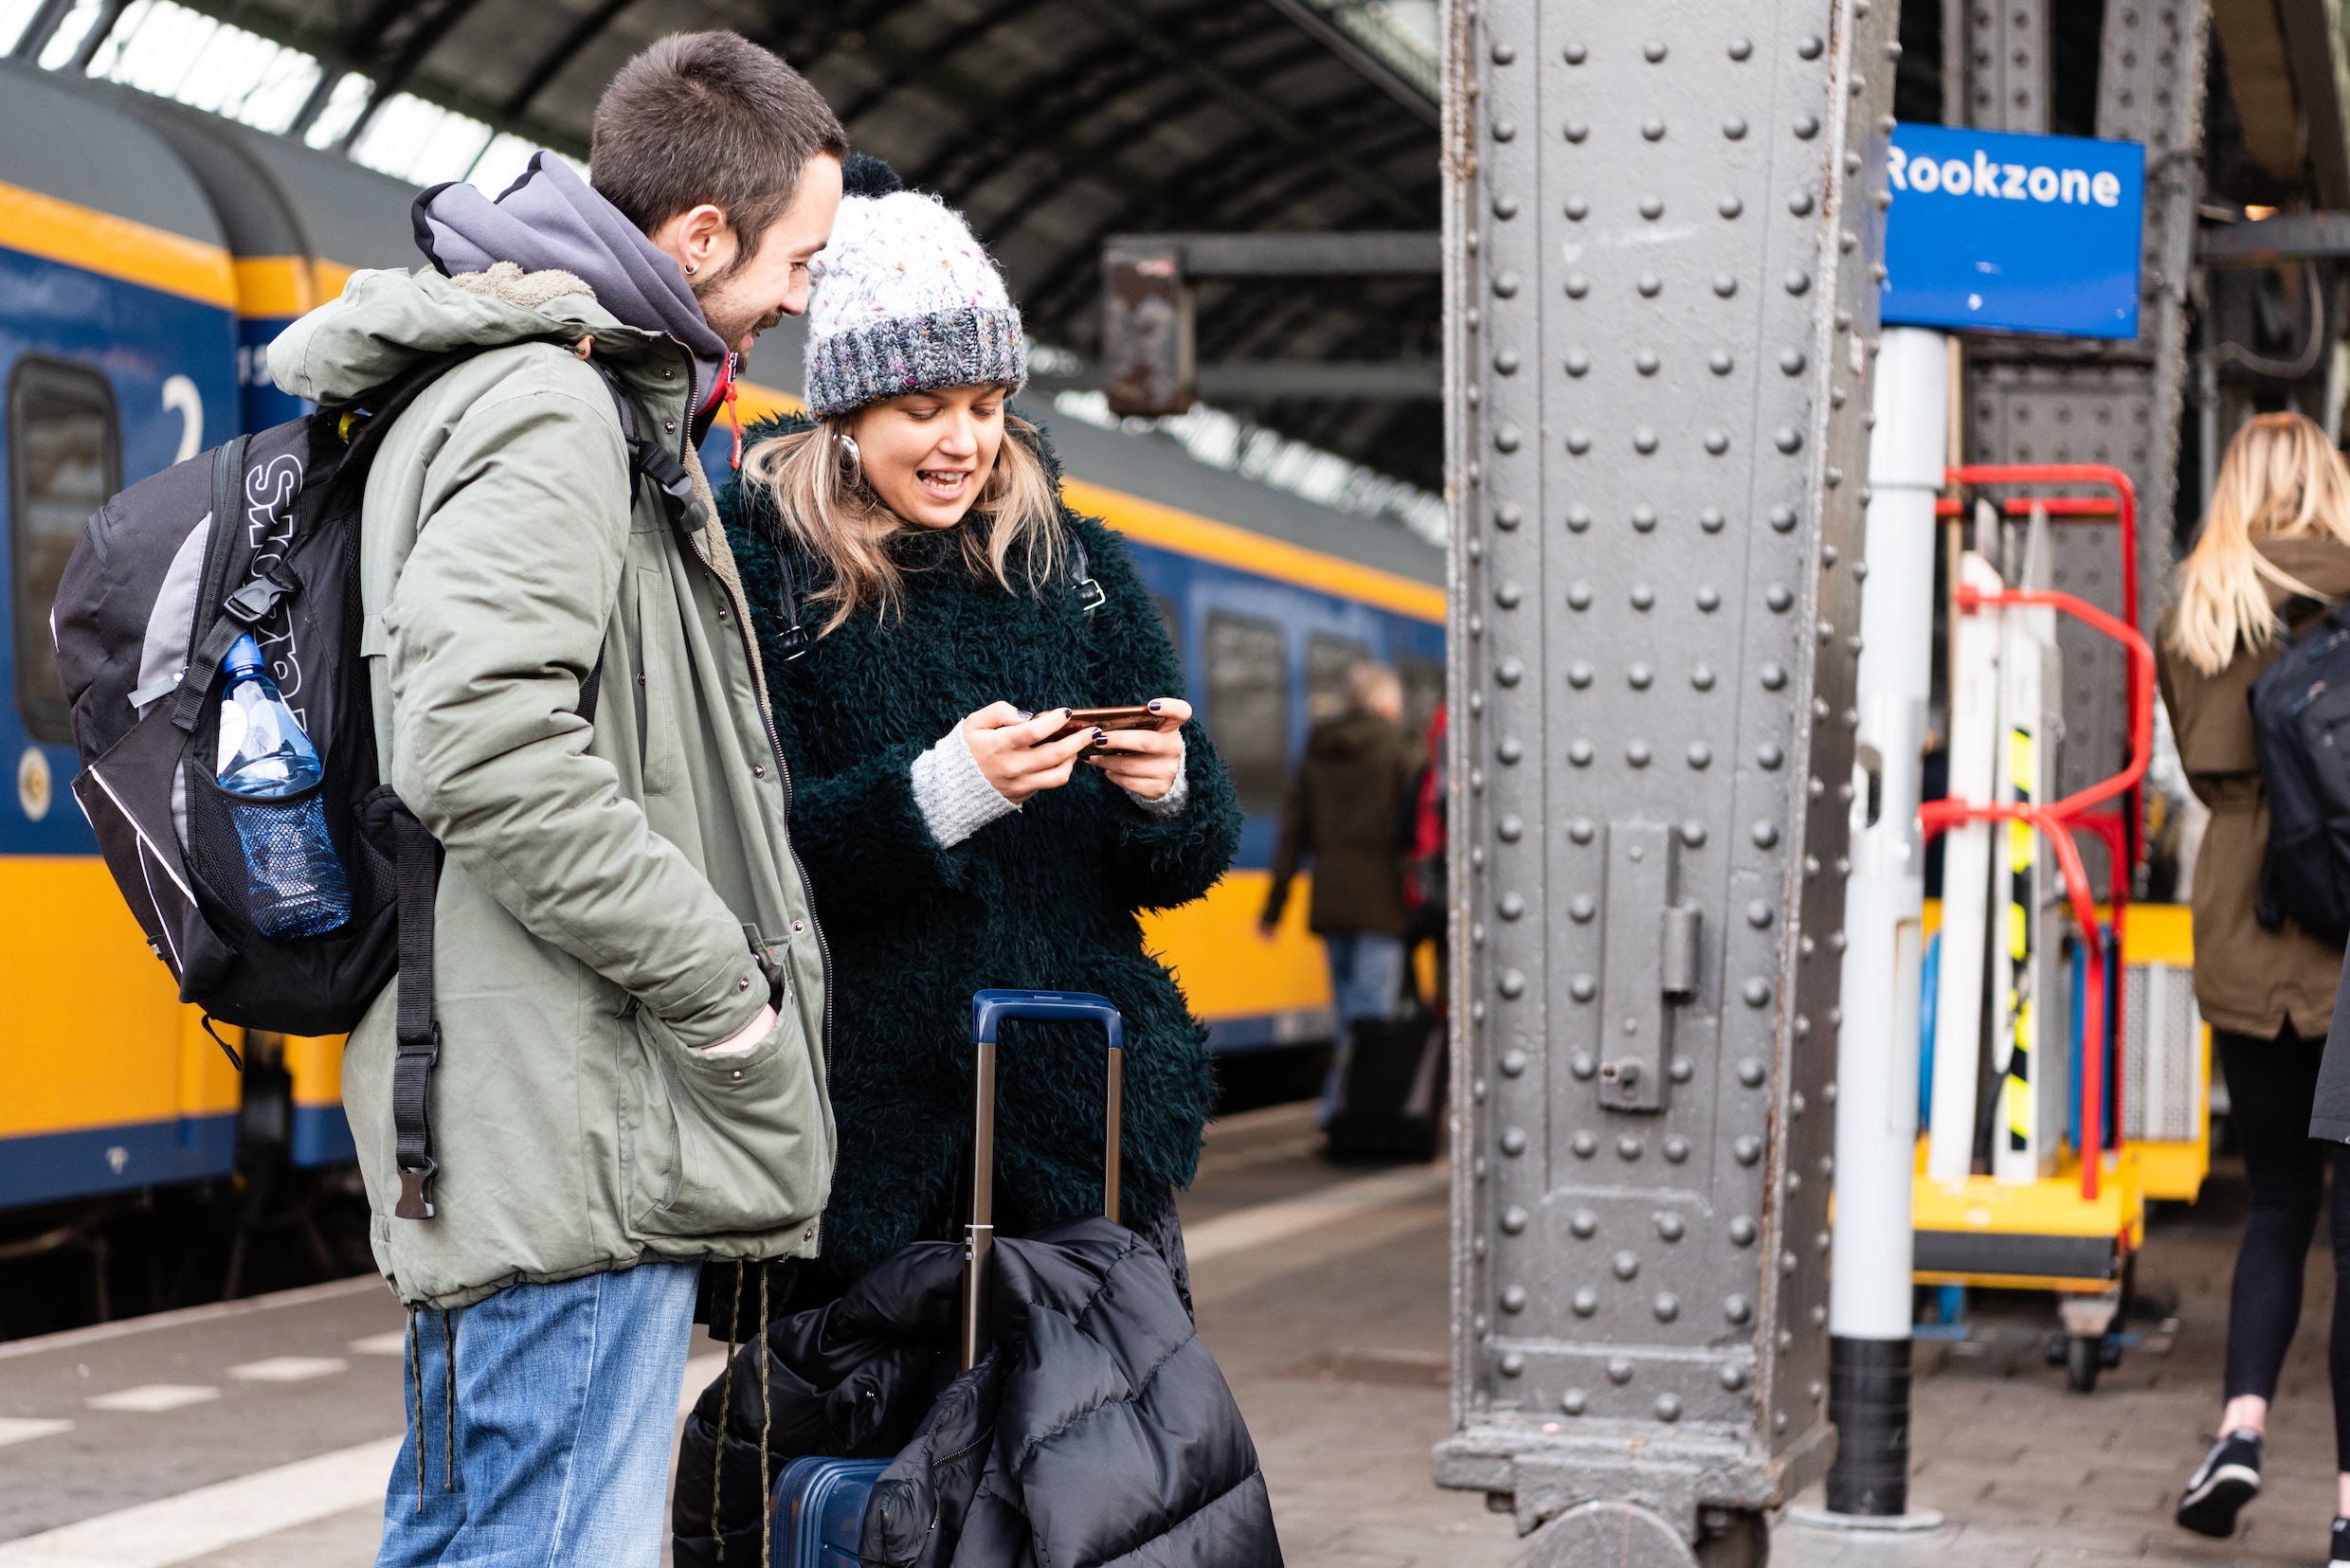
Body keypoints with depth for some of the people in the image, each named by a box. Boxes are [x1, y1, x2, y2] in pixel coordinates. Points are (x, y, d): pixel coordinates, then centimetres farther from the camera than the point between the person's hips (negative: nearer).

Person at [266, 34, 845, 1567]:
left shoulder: (520, 393, 20)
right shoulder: (548, 411, -13)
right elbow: (486, 747, -26)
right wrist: (728, 996, -18)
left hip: (505, 1142, 11)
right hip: (580, 1146, -11)